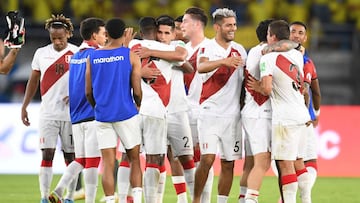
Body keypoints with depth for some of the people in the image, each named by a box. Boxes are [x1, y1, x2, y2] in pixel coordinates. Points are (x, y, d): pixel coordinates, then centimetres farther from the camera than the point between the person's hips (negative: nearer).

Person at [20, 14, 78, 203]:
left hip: (70, 114, -1)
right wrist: (24, 107, 12)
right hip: (48, 114, 1)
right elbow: (33, 81, 14)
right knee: (47, 155, -6)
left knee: (70, 157, 4)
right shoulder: (41, 53, 6)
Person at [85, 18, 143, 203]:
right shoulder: (131, 56, -4)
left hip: (102, 116, 2)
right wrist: (138, 105, 17)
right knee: (134, 159, 10)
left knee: (108, 163, 3)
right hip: (126, 113, -2)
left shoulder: (93, 57, 4)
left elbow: (88, 92, 7)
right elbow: (137, 91, -4)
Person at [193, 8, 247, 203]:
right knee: (207, 159, -13)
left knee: (228, 164, 4)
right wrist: (224, 61, -43)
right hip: (210, 113, -5)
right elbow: (201, 68, -27)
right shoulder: (207, 48, -5)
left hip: (233, 114, 5)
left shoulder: (239, 50, 12)